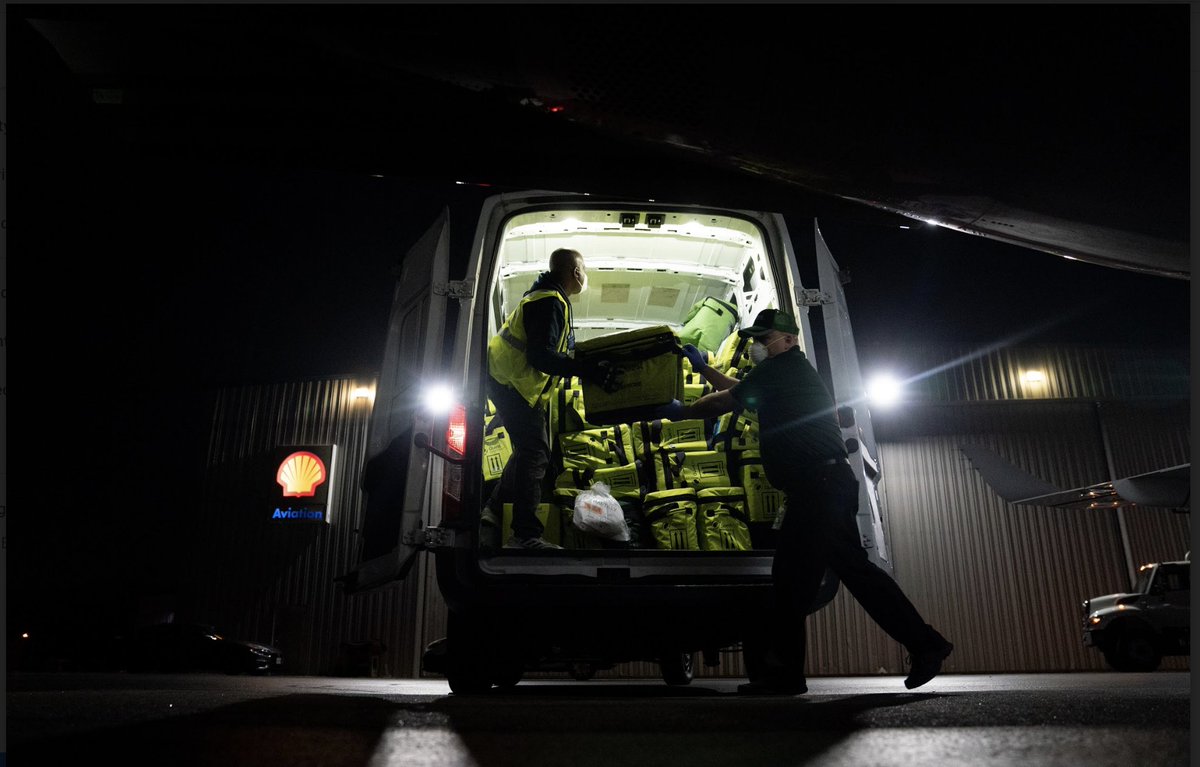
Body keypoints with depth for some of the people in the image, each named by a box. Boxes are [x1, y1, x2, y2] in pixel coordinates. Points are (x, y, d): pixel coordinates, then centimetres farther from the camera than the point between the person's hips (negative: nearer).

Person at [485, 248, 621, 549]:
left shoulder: (550, 297, 16)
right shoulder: (551, 302, -18)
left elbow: (559, 349, 21)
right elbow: (541, 356, -28)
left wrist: (595, 363, 13)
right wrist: (591, 371, -30)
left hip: (508, 380, 11)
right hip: (511, 382, -11)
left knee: (529, 450, 19)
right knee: (535, 453, -12)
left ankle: (495, 510, 28)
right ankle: (526, 536, -12)